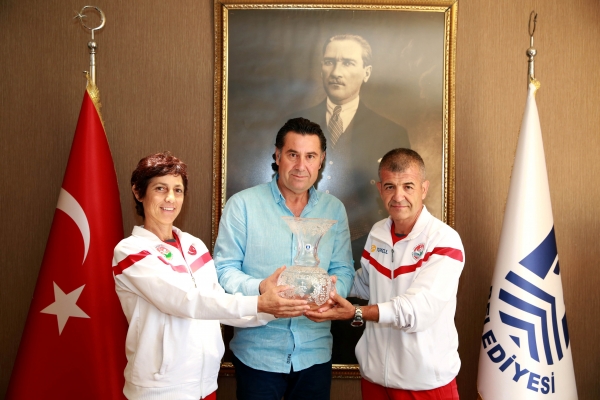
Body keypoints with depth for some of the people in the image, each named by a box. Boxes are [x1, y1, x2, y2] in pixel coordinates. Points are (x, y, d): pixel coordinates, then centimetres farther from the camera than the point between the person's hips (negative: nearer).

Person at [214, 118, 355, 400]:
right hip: (257, 352, -2)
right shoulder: (242, 204, -6)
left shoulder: (334, 210, 4)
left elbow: (343, 271, 4)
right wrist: (260, 288, -24)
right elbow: (224, 269, -6)